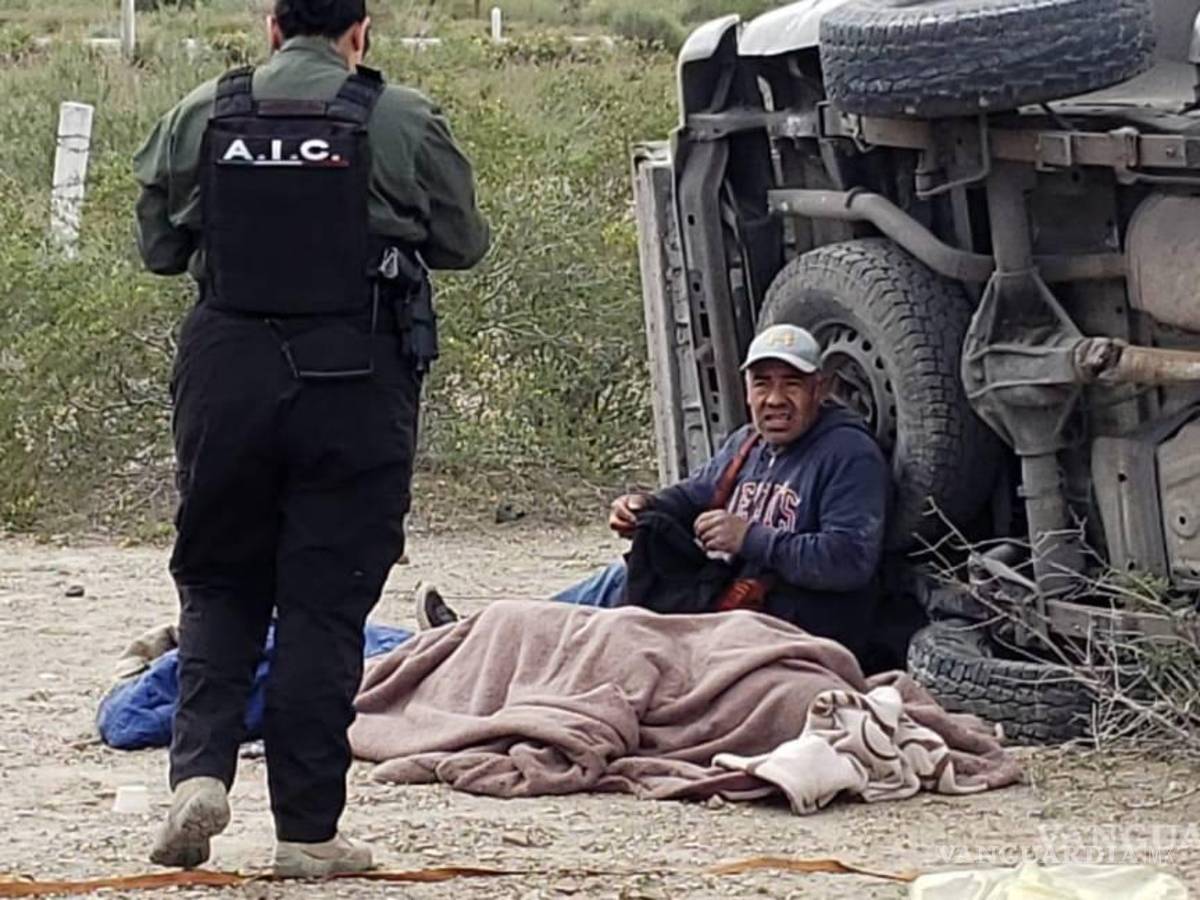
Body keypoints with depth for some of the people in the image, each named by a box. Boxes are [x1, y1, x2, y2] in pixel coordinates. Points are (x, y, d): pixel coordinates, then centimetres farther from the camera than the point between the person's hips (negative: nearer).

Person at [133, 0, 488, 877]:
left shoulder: (201, 116, 2)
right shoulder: (405, 122, -5)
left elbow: (159, 245, 11)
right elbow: (462, 242, 6)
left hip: (226, 375, 2)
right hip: (355, 379, -2)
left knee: (218, 585, 15)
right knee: (324, 604, 4)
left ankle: (200, 769, -4)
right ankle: (308, 827, 5)